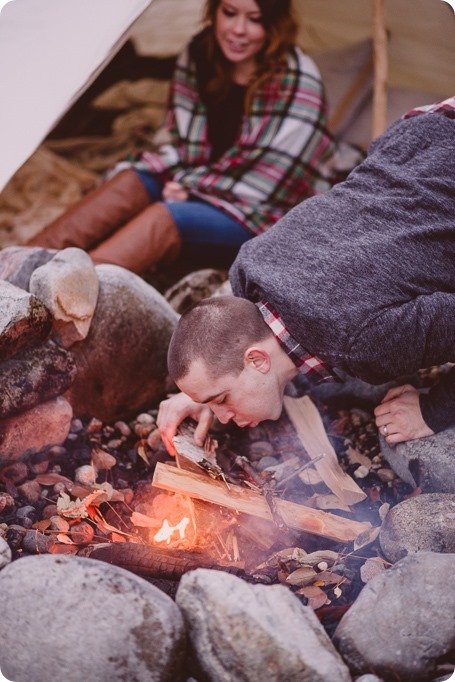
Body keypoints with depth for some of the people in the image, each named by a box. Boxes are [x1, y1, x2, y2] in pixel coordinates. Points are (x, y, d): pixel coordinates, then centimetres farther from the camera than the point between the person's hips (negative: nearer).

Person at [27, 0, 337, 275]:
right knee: (131, 183, -19)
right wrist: (183, 182, -11)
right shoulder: (199, 54, -1)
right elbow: (182, 139, 10)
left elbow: (268, 179, -18)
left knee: (168, 216, -32)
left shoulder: (299, 86, -19)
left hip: (262, 213, -6)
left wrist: (193, 187, -15)